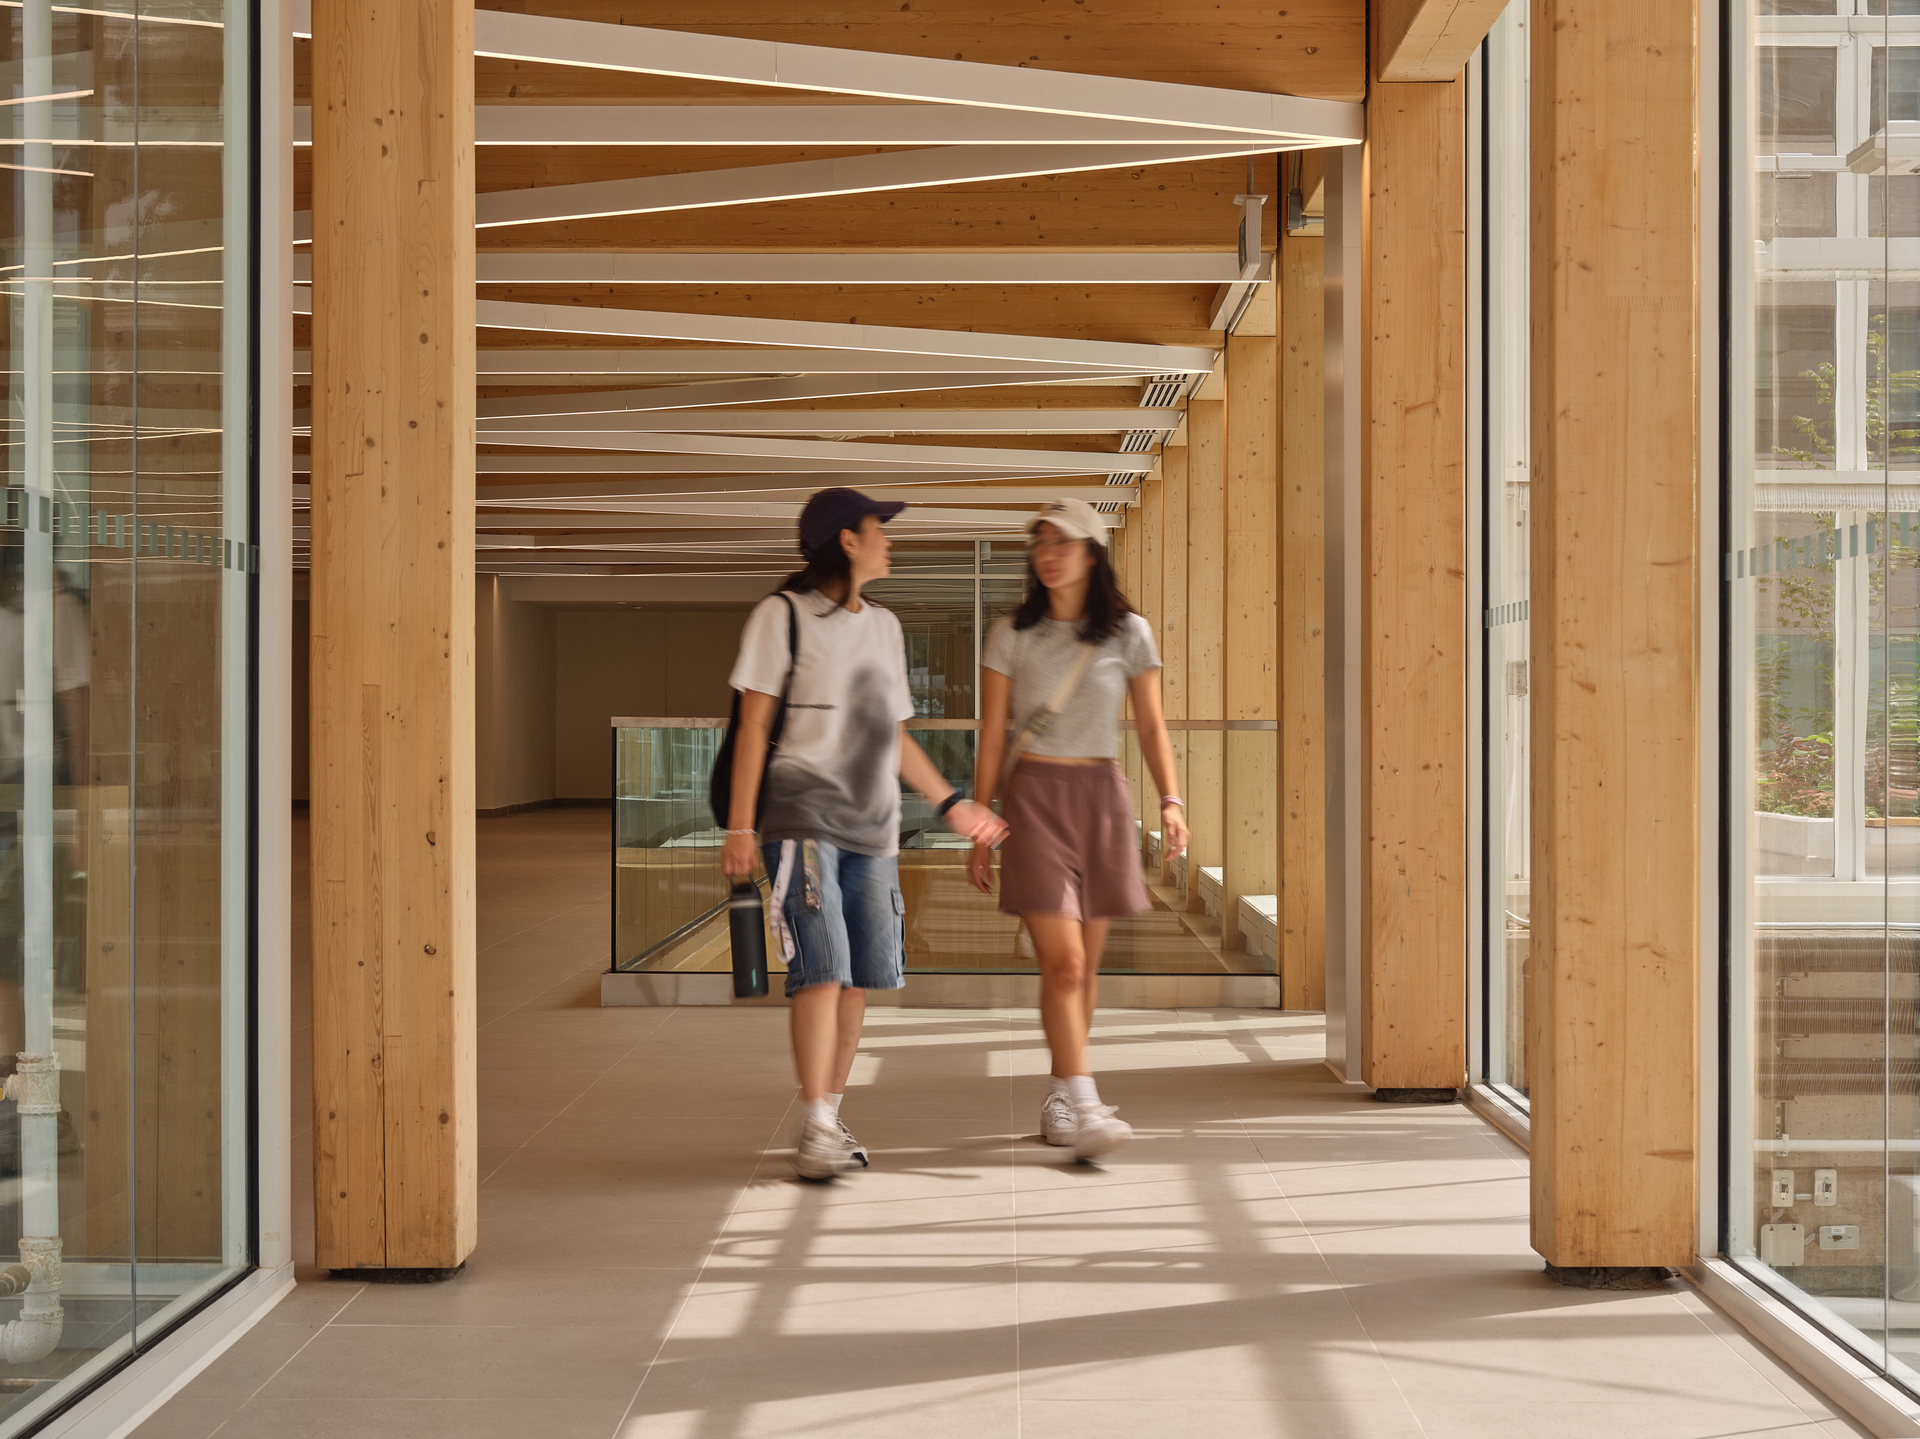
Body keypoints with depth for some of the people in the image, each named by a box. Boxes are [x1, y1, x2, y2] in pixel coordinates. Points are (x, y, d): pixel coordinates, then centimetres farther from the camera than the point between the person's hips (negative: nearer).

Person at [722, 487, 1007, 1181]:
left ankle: (831, 1117, 15)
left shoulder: (884, 626, 19)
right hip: (802, 817, -6)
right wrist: (739, 825, -9)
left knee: (861, 977, 4)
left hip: (872, 824, 6)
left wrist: (950, 803, 18)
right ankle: (815, 1131, -12)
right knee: (822, 968, -16)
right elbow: (753, 725, -4)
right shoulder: (783, 614, 0)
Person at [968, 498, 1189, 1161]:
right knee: (1061, 960, -13)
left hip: (1102, 796, 2)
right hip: (1034, 797, -2)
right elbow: (992, 738, 4)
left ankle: (1060, 1096, 20)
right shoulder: (1013, 635, 2)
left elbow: (1151, 724, 5)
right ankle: (1086, 1110, -17)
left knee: (1084, 964, 7)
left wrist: (1170, 800, -11)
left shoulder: (1129, 633, 5)